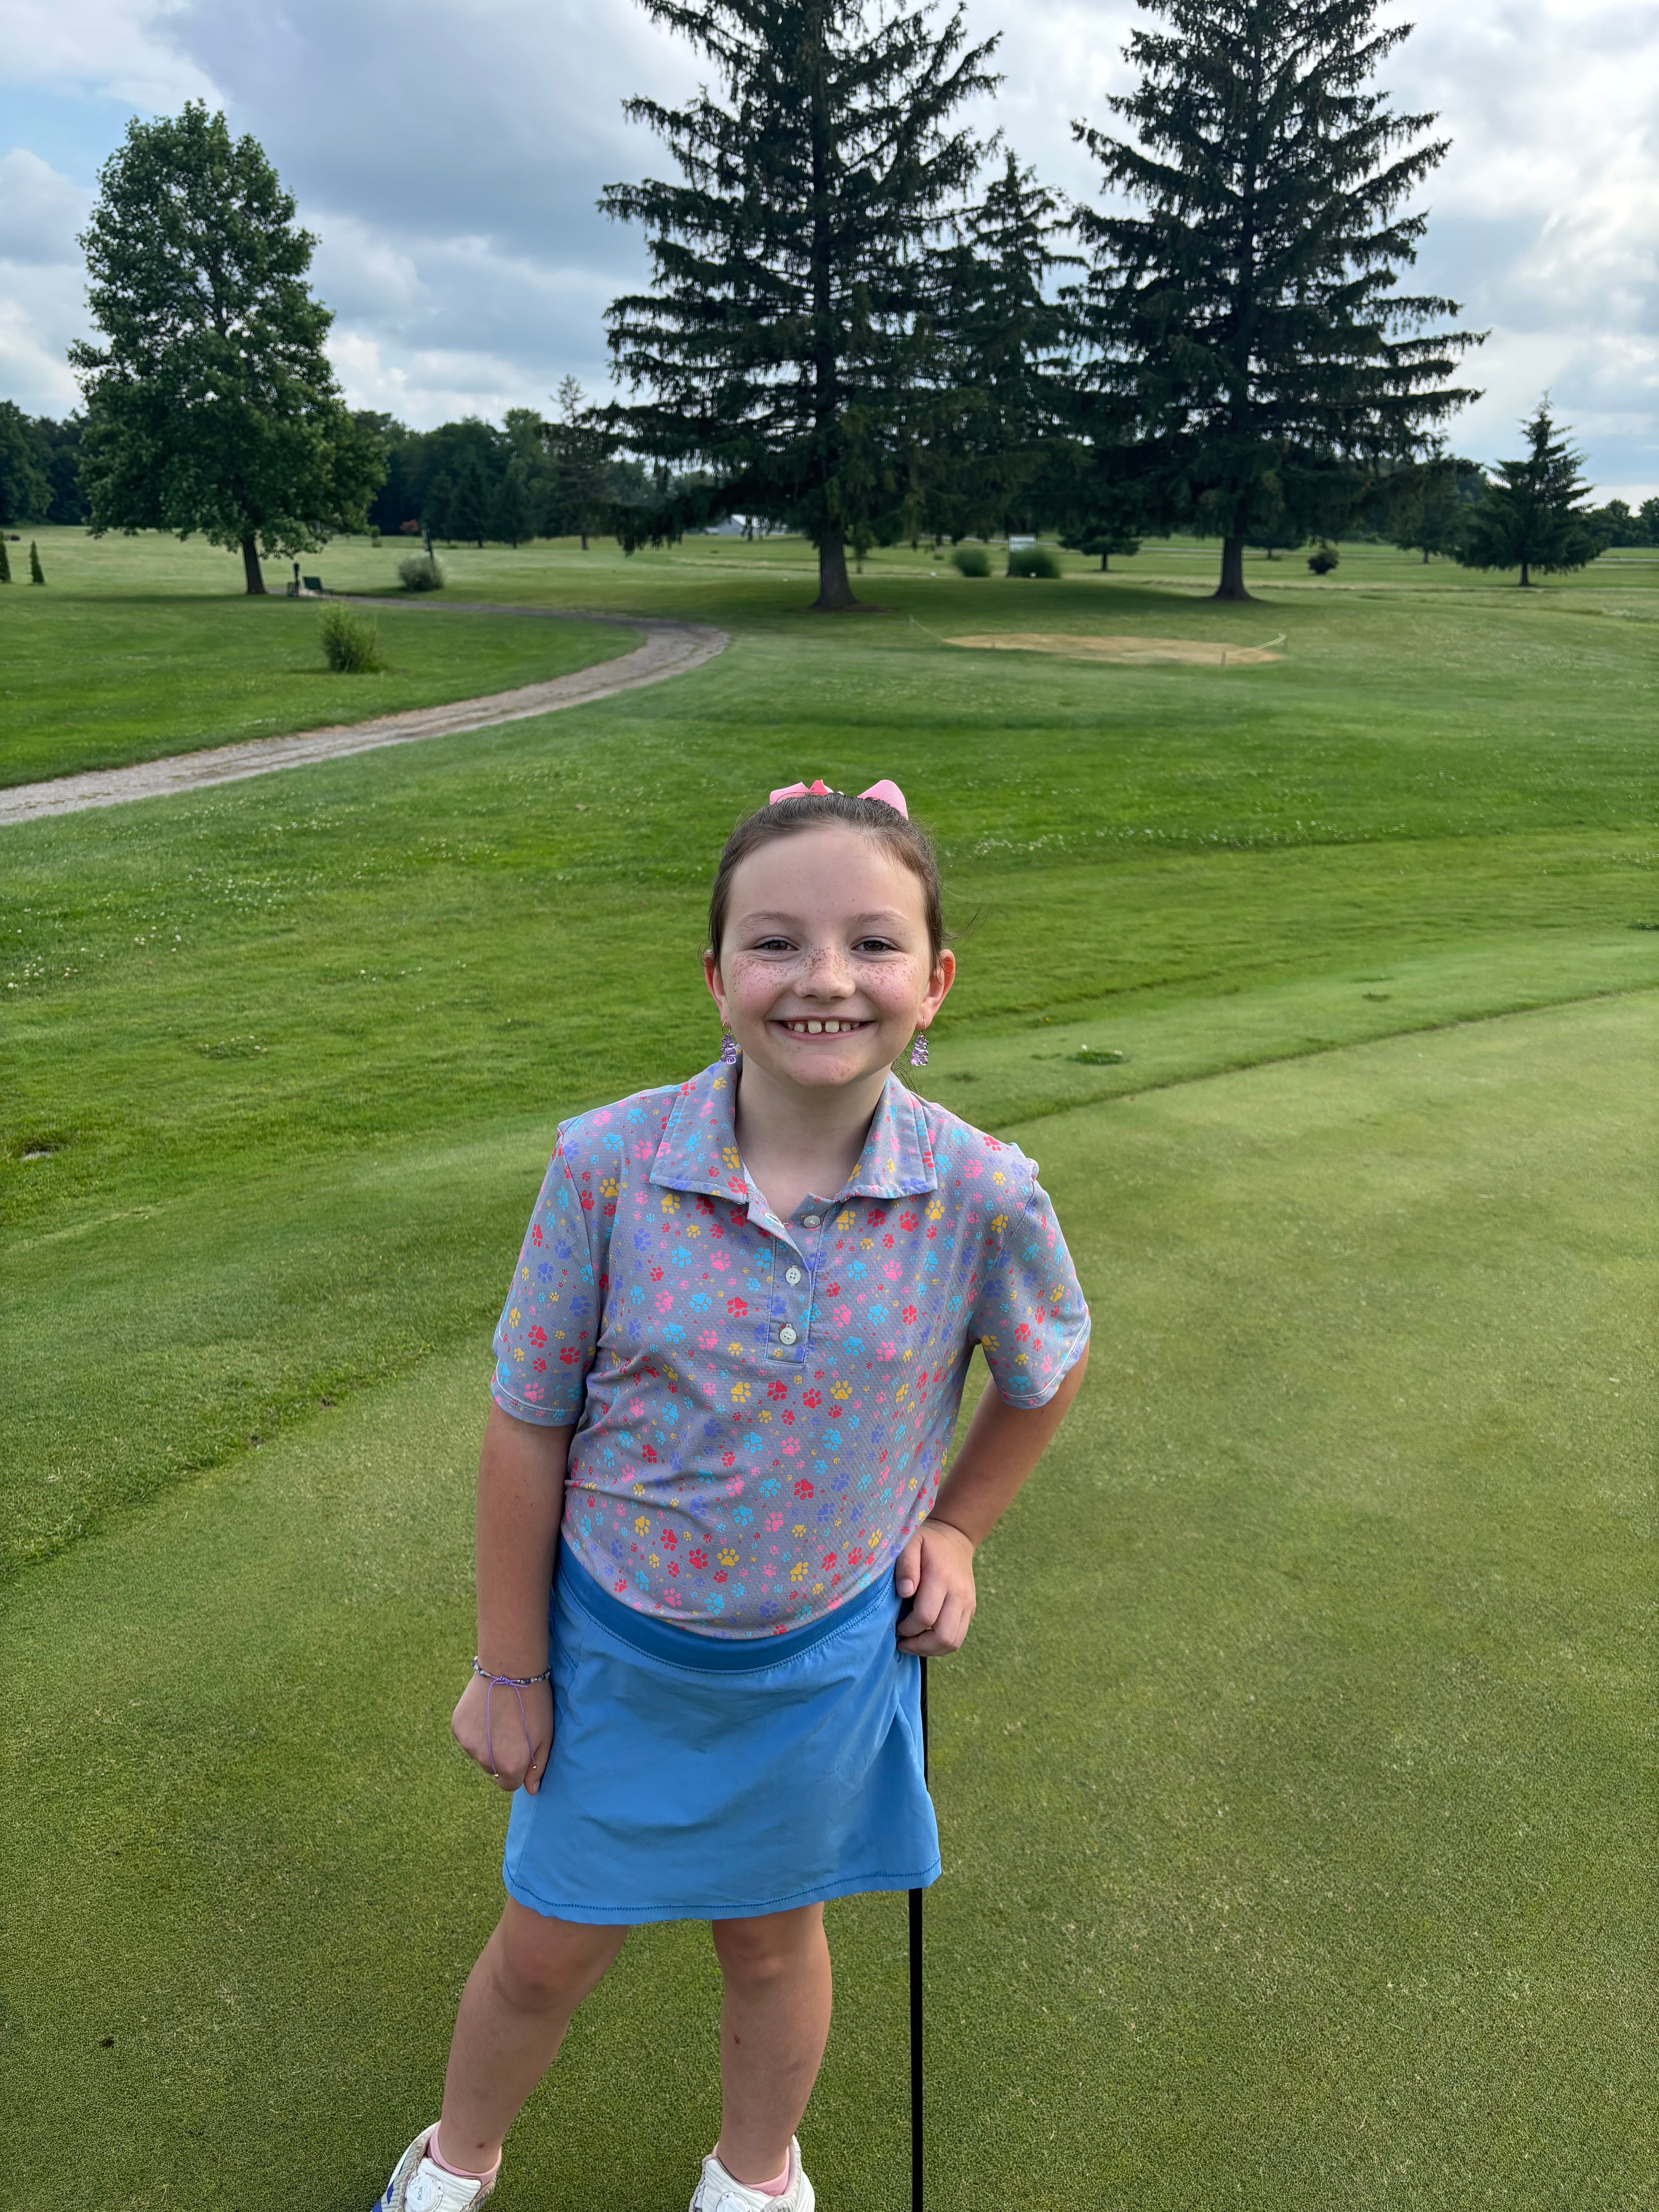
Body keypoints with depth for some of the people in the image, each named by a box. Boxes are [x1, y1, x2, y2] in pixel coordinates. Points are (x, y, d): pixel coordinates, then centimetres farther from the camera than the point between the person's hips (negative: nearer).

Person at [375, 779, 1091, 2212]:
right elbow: (528, 1422, -11)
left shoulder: (982, 1193, -20)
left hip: (826, 1658, 0)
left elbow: (1049, 1370, 2)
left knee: (772, 1937, 24)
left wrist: (955, 1526, 4)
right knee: (546, 1951, 21)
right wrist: (509, 1667, -4)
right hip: (612, 1644, 0)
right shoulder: (610, 1161, -22)